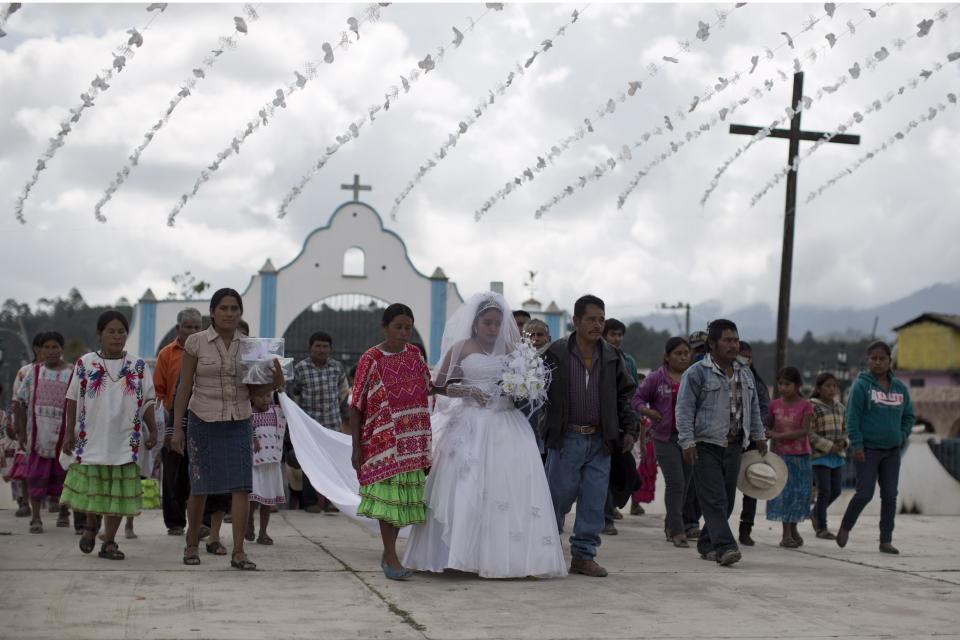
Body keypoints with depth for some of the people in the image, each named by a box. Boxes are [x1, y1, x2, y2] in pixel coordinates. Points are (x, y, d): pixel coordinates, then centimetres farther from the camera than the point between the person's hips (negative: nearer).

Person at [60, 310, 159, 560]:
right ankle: (91, 525, 33)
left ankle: (109, 541, 10)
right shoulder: (85, 364, 2)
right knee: (91, 486, 5)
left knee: (118, 492, 1)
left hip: (125, 441, 1)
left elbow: (147, 402, 8)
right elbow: (73, 400, 6)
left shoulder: (138, 367, 5)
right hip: (92, 439, -1)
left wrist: (152, 431, 1)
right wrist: (70, 432, 2)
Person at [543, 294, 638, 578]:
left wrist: (629, 429, 8)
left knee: (594, 501, 2)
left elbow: (625, 394, 14)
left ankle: (583, 556, 11)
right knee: (559, 496, 3)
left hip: (600, 441, 3)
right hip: (567, 438, -3)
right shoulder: (556, 353, -4)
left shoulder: (612, 357, 7)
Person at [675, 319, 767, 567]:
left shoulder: (745, 374, 16)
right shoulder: (696, 373, -5)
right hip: (706, 446, -7)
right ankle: (724, 547, -18)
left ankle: (707, 545, 20)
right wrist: (687, 442, -16)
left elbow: (753, 408, 25)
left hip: (734, 446, 7)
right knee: (714, 500, -12)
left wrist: (759, 436, 20)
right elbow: (684, 409, -9)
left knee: (727, 500, 8)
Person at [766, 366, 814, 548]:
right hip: (780, 455, 2)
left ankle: (793, 529, 21)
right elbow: (769, 428, 13)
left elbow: (804, 431, -15)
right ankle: (786, 533, 4)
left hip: (800, 456, -2)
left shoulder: (805, 405, -6)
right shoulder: (775, 405, 3)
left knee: (798, 492, 5)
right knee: (782, 491, 0)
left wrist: (779, 435, -22)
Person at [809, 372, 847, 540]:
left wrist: (843, 442, -5)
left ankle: (816, 513, 31)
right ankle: (821, 528, 3)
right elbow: (809, 434, -12)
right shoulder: (812, 407, -7)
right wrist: (829, 446, -17)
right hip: (819, 455, -6)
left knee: (836, 490, 6)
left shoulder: (840, 408, 12)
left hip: (837, 456, 6)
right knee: (824, 491, -7)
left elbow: (845, 430, 17)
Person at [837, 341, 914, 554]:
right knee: (864, 494, -7)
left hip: (892, 451, 5)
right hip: (867, 449, -5)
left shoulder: (900, 388, 7)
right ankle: (845, 528, 16)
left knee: (890, 496, 5)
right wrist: (857, 444, -14)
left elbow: (909, 416, 18)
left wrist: (902, 437, 3)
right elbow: (853, 416, -10)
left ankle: (886, 541, 12)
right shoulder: (861, 385, -7)